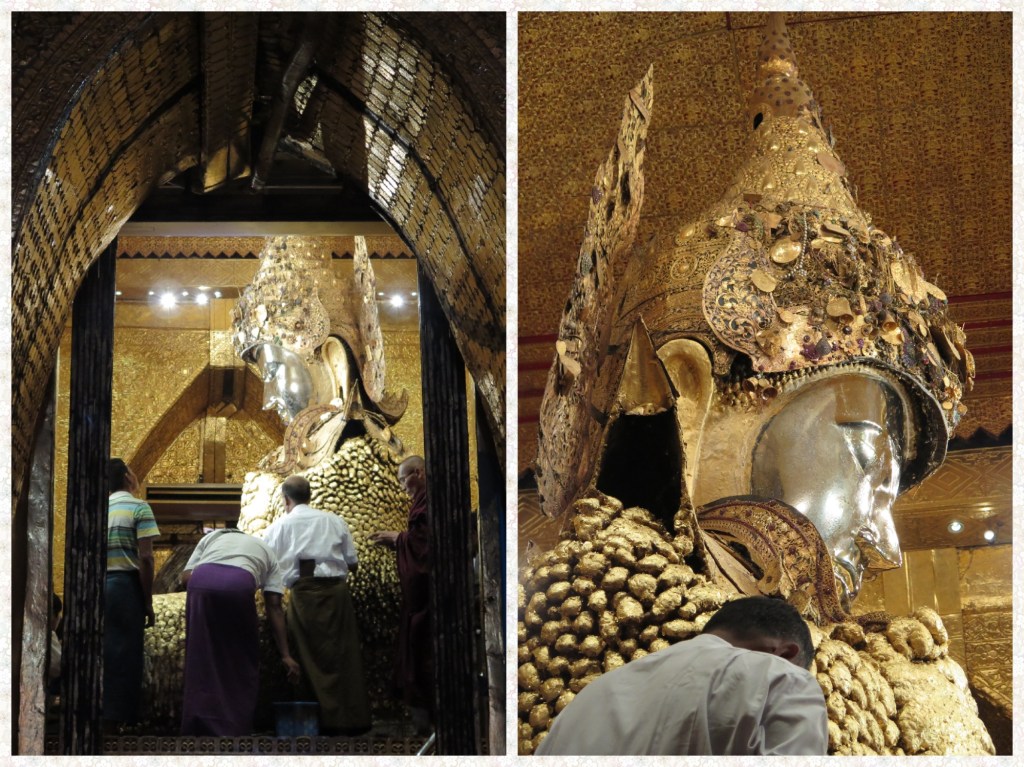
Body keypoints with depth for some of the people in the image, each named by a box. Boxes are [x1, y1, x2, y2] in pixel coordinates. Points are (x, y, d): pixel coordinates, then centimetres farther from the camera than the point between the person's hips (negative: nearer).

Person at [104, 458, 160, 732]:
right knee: (123, 655, 0)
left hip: (98, 584, 5)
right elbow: (145, 558, -11)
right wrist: (148, 601, -5)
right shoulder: (139, 508, -3)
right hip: (124, 585, -5)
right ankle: (114, 720, -1)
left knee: (102, 652, 11)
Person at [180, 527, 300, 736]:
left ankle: (197, 729, 16)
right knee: (242, 662, 16)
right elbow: (274, 608, 24)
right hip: (239, 584, -1)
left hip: (200, 582, 1)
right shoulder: (266, 552, 34)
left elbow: (186, 576, 21)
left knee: (200, 660, 14)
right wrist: (285, 655, 22)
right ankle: (236, 730, 16)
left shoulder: (212, 536, 38)